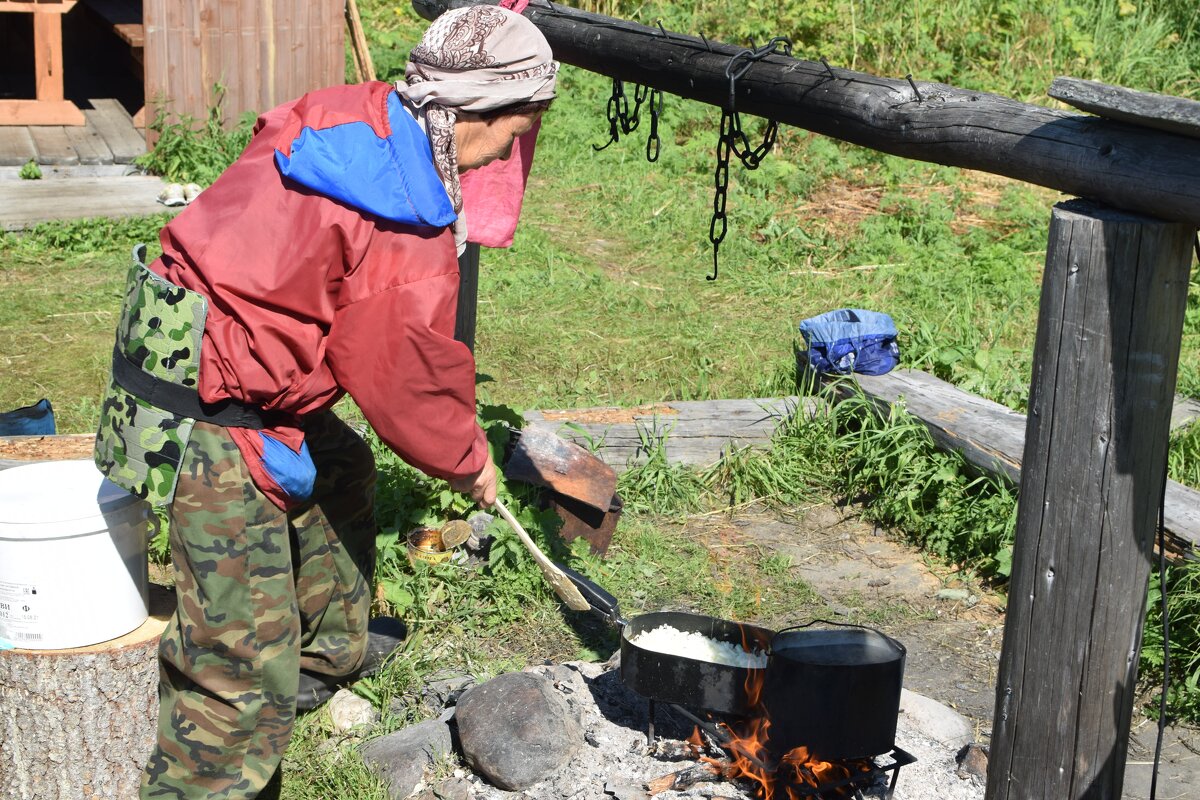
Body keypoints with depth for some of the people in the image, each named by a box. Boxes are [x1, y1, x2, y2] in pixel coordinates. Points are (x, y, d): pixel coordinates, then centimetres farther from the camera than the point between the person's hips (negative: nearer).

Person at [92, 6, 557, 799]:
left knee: (341, 470, 32)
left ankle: (328, 649, 52)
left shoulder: (344, 113, 3)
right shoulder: (406, 233, -23)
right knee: (246, 659, -7)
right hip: (214, 420, -10)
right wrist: (467, 458, 5)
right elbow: (409, 374, -14)